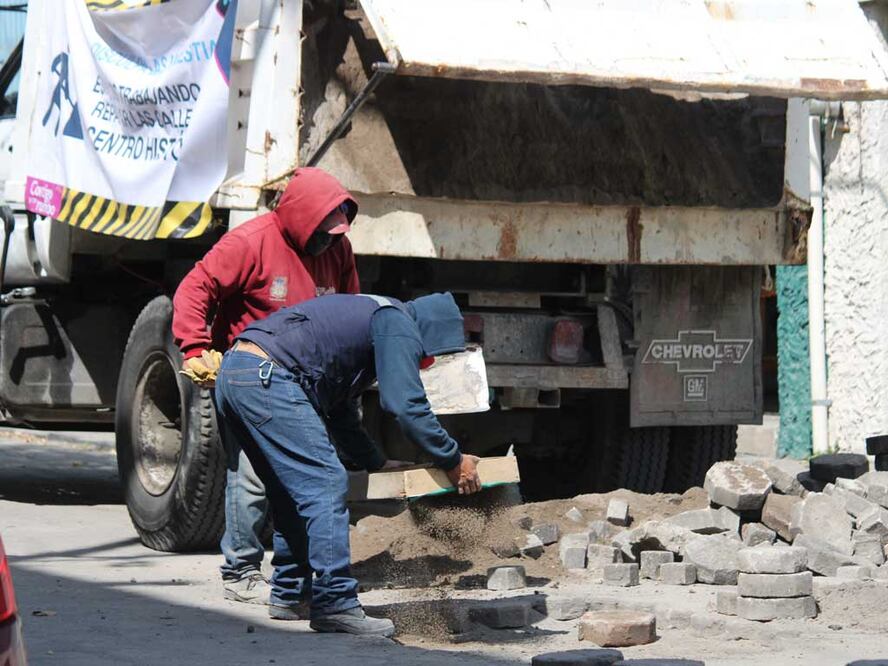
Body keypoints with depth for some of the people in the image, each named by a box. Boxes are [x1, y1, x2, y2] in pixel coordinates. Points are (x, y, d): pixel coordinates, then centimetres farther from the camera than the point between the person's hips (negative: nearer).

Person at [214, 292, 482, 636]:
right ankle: (333, 605, -12)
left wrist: (379, 464, 39)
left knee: (292, 489, 20)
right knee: (325, 485, -10)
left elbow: (341, 415, 39)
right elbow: (407, 406, -8)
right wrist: (453, 461, 2)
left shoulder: (366, 317, 31)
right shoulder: (399, 326, 1)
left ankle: (289, 594, 26)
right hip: (266, 378, -11)